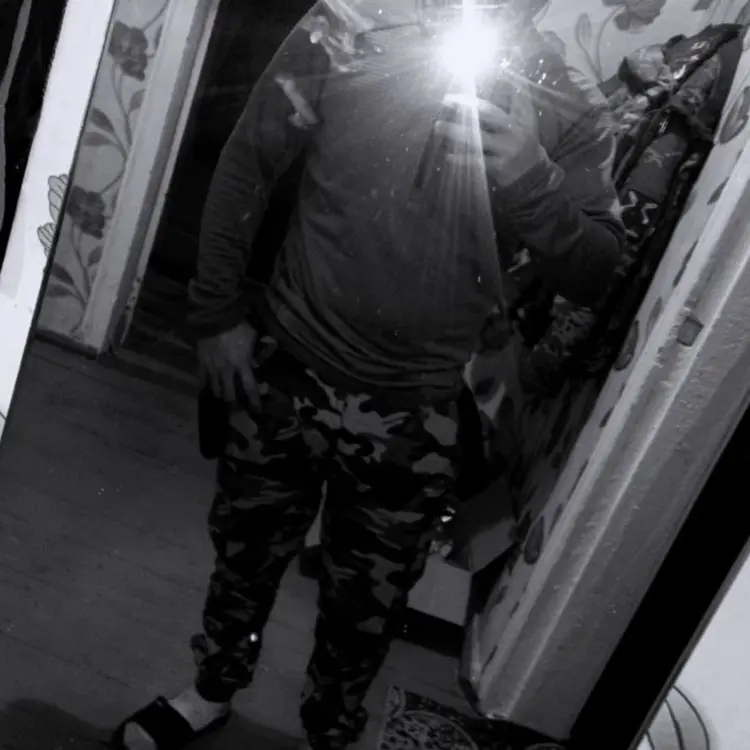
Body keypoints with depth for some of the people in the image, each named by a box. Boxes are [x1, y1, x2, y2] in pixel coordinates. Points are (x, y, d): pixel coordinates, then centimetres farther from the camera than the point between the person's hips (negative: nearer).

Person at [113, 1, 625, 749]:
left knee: (366, 604, 17)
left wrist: (531, 180, -26)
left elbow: (593, 275, -7)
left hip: (413, 418, 0)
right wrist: (217, 314, -2)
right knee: (245, 547, 23)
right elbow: (248, 163, -2)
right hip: (284, 371, 1)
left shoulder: (569, 110, -7)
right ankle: (213, 688, 53)